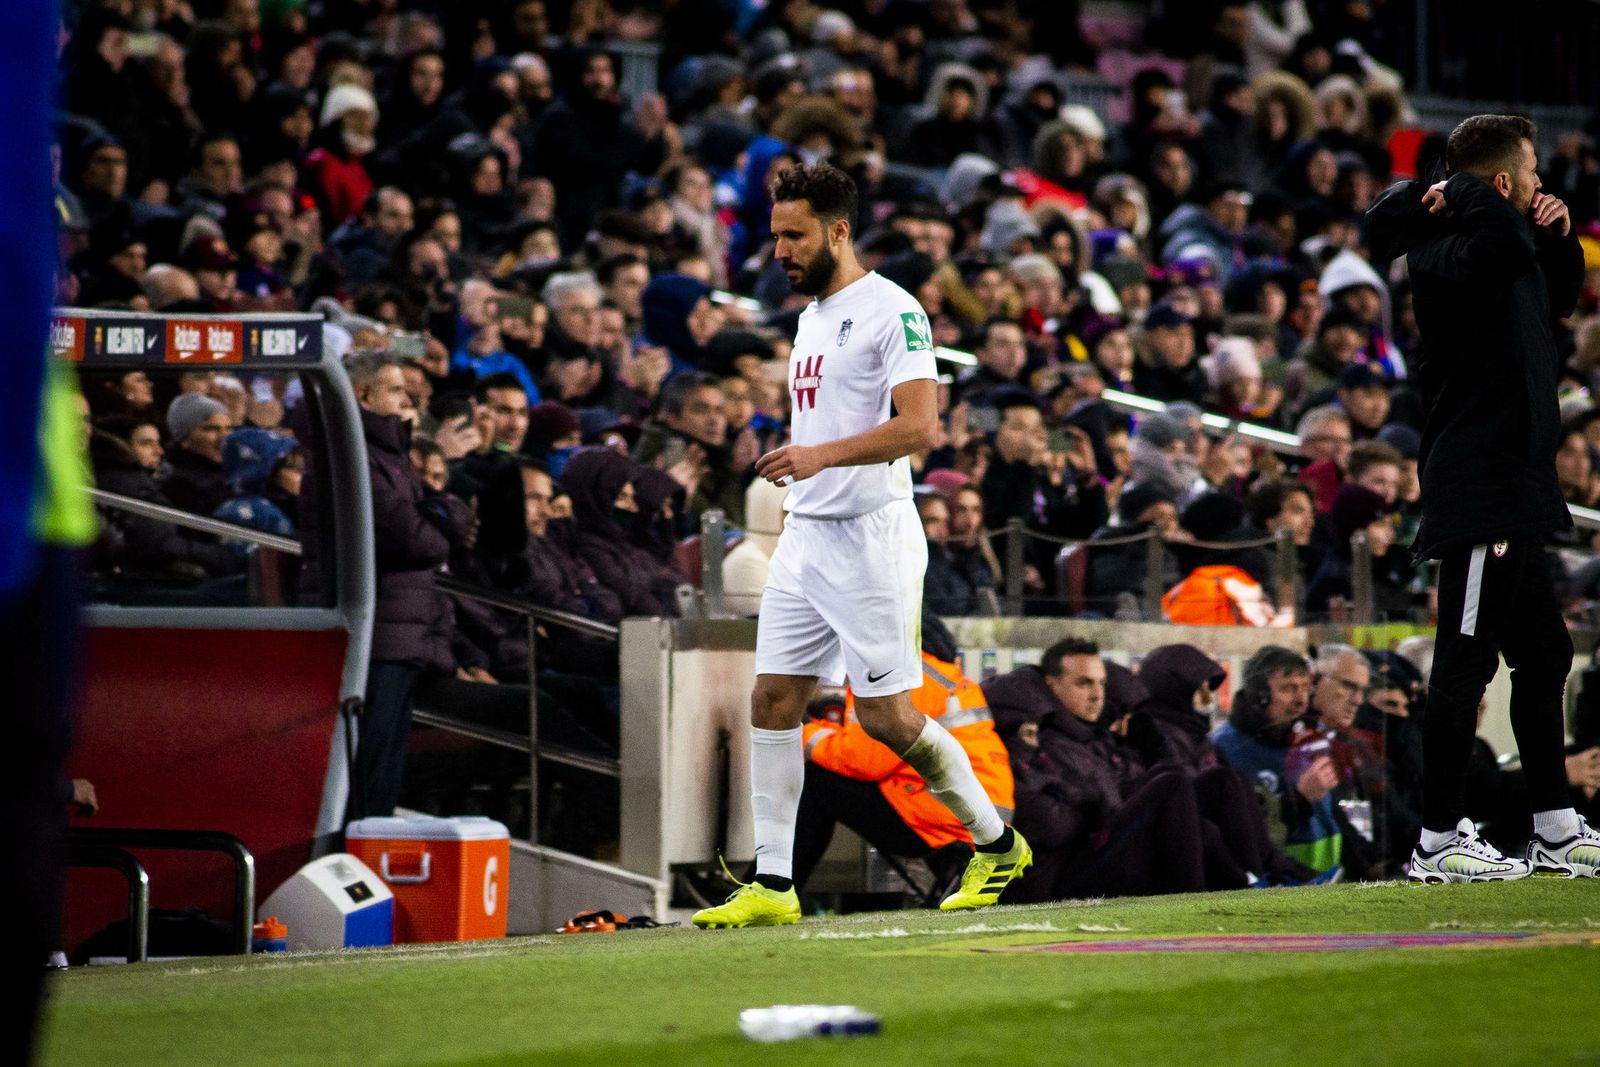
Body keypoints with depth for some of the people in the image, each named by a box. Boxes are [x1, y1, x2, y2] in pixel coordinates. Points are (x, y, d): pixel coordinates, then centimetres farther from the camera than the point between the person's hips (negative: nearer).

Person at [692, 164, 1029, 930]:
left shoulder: (892, 311, -11)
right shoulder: (812, 317, 17)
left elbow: (920, 426, -21)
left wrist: (822, 455, -29)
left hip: (871, 536, -8)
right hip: (805, 535, 9)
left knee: (886, 717, -6)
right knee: (772, 700, 1)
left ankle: (996, 843, 13)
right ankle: (772, 885, 3)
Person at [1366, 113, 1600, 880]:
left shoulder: (1498, 261, 16)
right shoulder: (1451, 259, -16)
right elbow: (1506, 238, -38)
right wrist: (1455, 196, -19)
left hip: (1512, 495, 11)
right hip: (1478, 494, -11)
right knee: (1465, 664, -7)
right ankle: (1438, 843, -4)